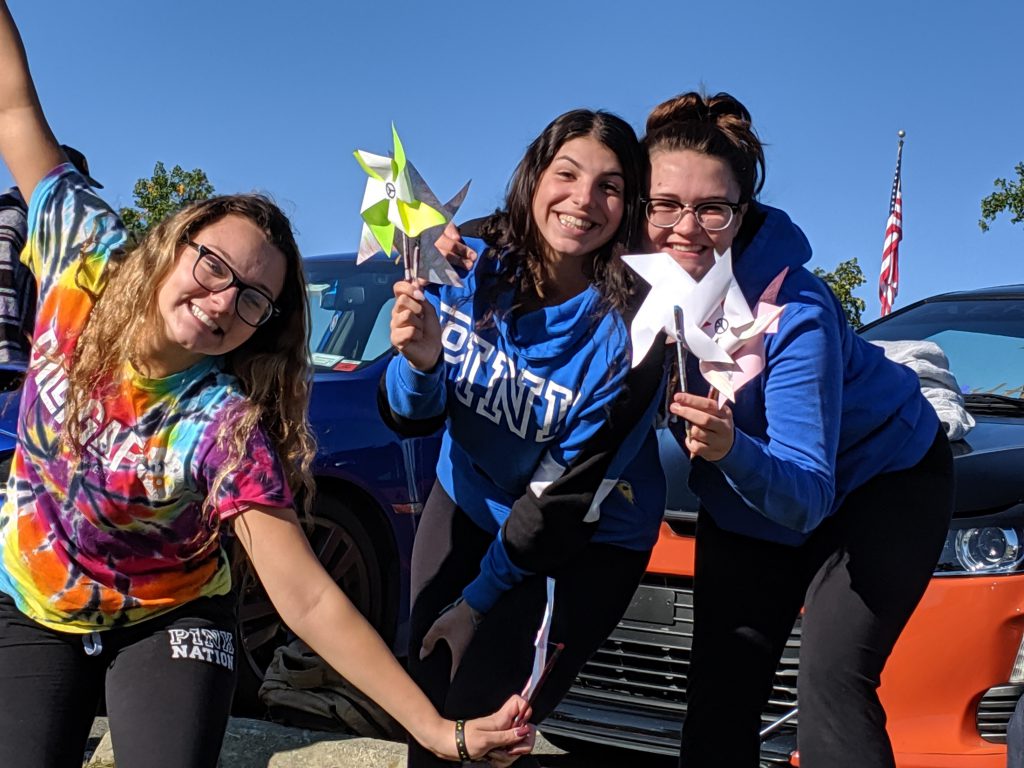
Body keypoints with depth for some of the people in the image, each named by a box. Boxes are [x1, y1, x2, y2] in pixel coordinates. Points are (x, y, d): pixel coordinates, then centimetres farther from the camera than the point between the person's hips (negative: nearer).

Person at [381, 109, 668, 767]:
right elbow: (412, 419, -8)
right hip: (466, 503, 4)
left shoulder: (628, 333, -26)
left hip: (585, 546, -4)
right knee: (425, 705, 9)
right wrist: (420, 361, -31)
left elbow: (567, 499, -19)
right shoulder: (472, 268, -14)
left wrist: (477, 601, -10)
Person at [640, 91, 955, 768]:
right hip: (744, 497, 5)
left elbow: (805, 497, -33)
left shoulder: (793, 313, -33)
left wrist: (732, 450, -51)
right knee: (721, 685, 2)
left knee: (832, 673, -20)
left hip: (882, 477, -5)